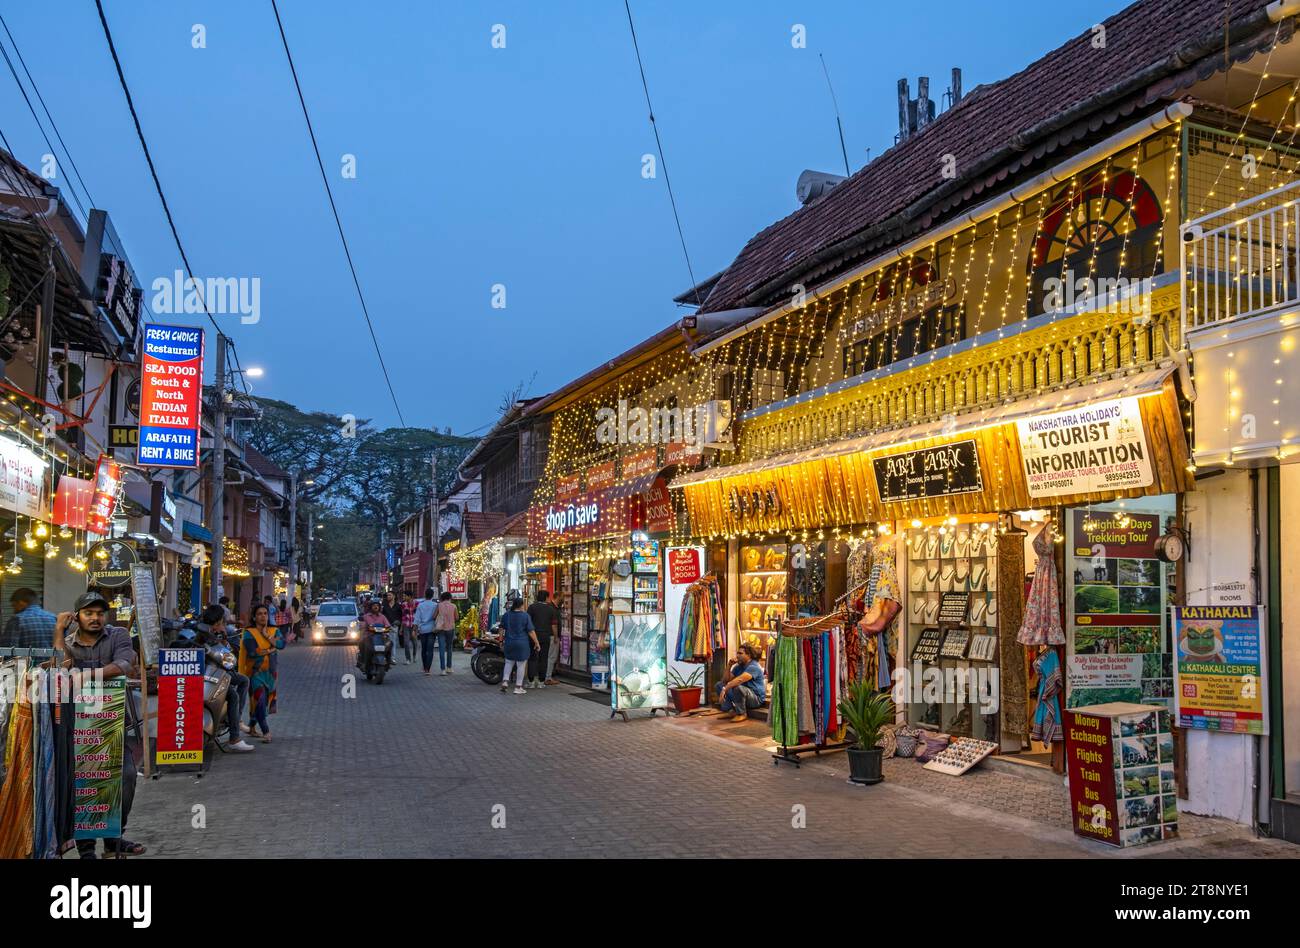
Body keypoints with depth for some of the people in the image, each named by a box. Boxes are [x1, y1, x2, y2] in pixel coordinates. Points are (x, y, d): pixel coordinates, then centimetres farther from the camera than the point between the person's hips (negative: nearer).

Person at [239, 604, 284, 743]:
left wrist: (268, 637, -15)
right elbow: (253, 651, -17)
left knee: (266, 700, 10)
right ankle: (266, 731, -18)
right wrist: (270, 649, -9)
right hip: (255, 672, -5)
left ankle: (252, 726, 29)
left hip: (271, 672, 5)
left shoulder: (274, 631, 10)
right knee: (259, 699, -18)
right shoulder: (249, 633, -2)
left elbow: (281, 644, -8)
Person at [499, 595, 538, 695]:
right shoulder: (526, 616, -11)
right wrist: (537, 643, -4)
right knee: (521, 665, 4)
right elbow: (531, 631, -11)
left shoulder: (506, 615, 2)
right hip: (522, 644, -4)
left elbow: (502, 629, 13)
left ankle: (505, 681, 5)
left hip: (509, 643, 4)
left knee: (509, 662, 19)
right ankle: (518, 687, 5)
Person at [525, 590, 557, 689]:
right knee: (543, 659, 6)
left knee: (532, 658, 3)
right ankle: (541, 681, 7)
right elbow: (553, 625, 3)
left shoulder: (532, 607, -2)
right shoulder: (551, 609, 3)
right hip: (546, 636, 1)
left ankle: (531, 681, 0)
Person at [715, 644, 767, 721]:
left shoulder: (753, 667, -20)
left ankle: (742, 714, -17)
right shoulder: (739, 666, 10)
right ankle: (732, 711, -5)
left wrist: (724, 689, -38)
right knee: (719, 685, 4)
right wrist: (729, 666, -7)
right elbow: (726, 680, 5)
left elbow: (740, 680, -35)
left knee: (737, 687, -38)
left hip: (756, 698, -9)